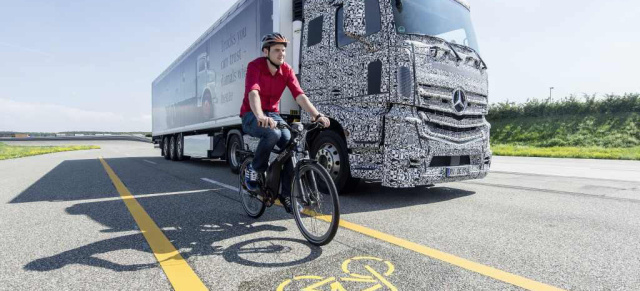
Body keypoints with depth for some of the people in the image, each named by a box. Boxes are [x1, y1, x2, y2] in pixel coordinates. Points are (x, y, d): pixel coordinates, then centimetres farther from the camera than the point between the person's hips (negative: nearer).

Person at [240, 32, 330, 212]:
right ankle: (254, 171, -10)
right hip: (252, 116, -5)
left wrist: (316, 115, -30)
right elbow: (253, 93, -34)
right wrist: (261, 117, -53)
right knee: (273, 133, -36)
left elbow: (299, 95, -14)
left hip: (273, 114, 5)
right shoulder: (255, 66, -16)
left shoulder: (287, 70, -3)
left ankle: (287, 195, -4)